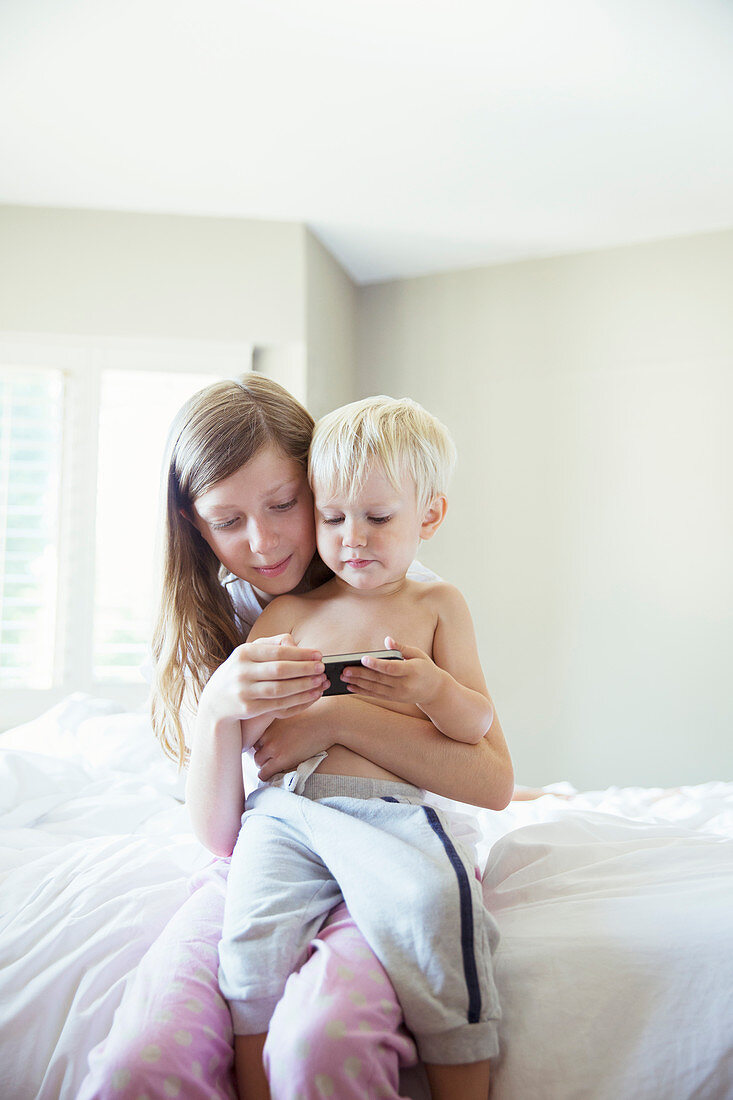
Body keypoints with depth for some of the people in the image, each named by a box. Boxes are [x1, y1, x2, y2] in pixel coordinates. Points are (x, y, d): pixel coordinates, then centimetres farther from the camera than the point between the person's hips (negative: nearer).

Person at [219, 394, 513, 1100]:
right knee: (256, 926, -24)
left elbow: (479, 724, 11)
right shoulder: (288, 614, 15)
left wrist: (430, 687, -11)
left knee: (435, 905, -30)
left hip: (391, 811, -1)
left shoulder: (437, 605, 14)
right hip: (285, 808, 2)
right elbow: (233, 738, 15)